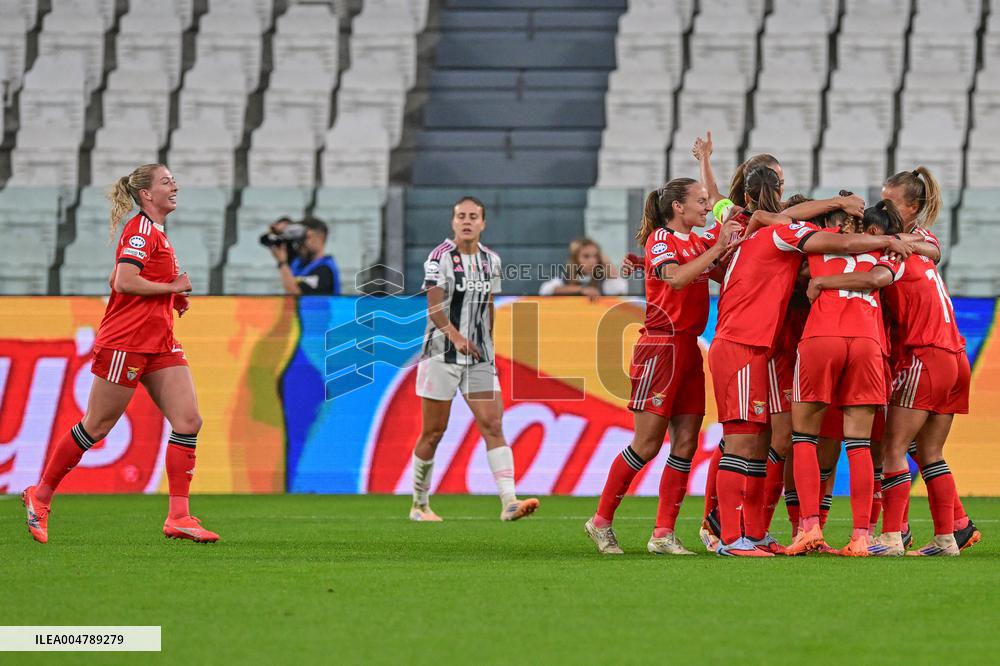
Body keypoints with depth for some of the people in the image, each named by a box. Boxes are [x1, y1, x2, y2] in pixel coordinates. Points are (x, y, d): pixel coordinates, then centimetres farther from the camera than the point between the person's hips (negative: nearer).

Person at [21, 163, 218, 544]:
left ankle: (178, 518, -5)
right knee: (96, 427, 0)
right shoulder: (140, 230, -12)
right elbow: (125, 282, -24)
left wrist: (174, 298, 14)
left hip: (160, 343, 9)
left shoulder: (157, 233, 17)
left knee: (189, 420, -4)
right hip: (125, 341, -9)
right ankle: (40, 496, 16)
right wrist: (173, 287, -14)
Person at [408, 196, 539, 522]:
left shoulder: (490, 260, 10)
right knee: (433, 433, 2)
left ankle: (509, 501, -18)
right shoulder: (441, 256, -8)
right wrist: (456, 336, -29)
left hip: (479, 355, 5)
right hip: (441, 354, -5)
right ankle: (419, 505, 17)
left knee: (493, 425, -9)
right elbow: (434, 307, -17)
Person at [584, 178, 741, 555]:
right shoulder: (660, 239, -7)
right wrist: (719, 248, -23)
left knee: (686, 444, 1)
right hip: (660, 346, -8)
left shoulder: (699, 242, 16)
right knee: (647, 444, -7)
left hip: (689, 348, 8)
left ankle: (664, 534, 4)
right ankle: (601, 522, 4)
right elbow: (676, 278, -25)